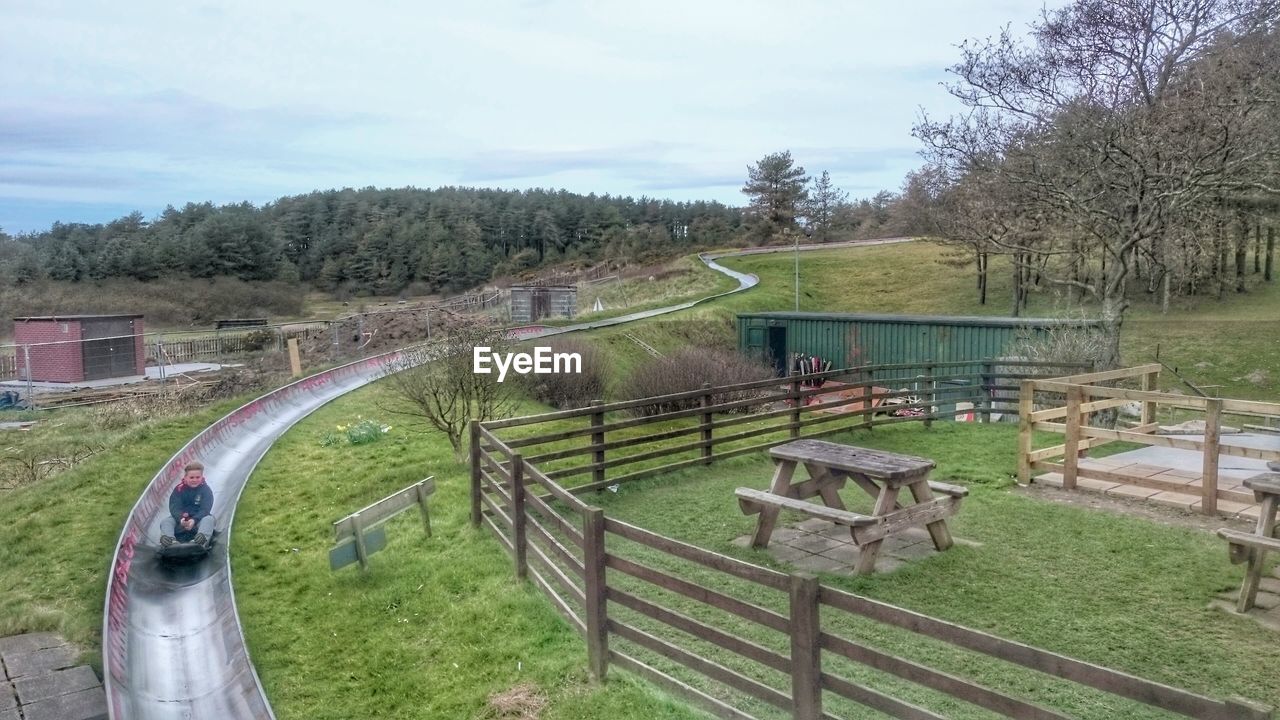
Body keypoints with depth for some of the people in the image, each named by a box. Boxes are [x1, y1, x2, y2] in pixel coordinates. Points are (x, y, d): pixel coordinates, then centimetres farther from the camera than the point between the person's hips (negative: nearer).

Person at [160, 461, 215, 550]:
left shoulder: (206, 490, -5)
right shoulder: (179, 489, -2)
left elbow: (205, 509, -15)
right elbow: (174, 507, -11)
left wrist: (194, 520, -33)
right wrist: (180, 519, -32)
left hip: (198, 519, -2)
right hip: (180, 519, 2)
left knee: (209, 519, -32)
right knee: (165, 521, -22)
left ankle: (202, 540, -61)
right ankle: (168, 540, -52)